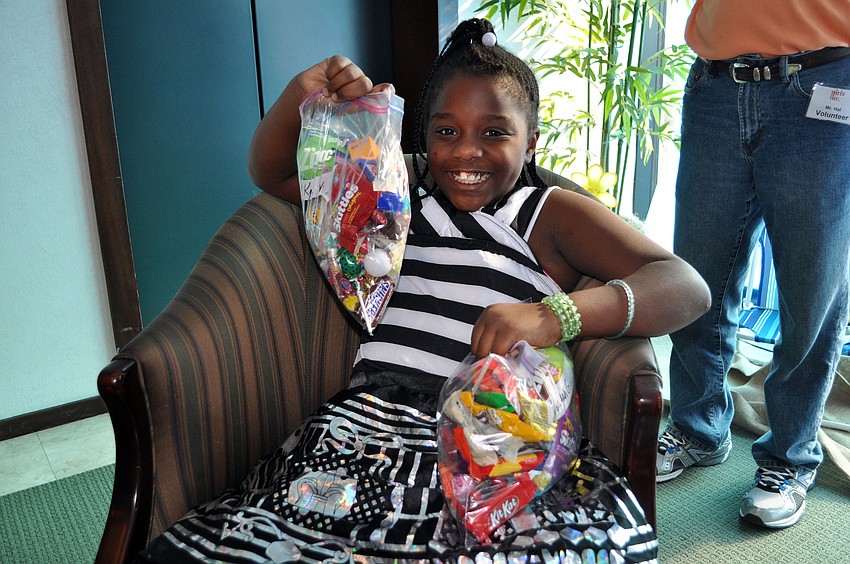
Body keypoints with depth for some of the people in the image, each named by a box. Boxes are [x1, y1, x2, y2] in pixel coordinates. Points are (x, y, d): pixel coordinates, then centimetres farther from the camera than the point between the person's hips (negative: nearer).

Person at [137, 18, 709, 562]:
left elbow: (688, 287, -4)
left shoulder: (553, 215, 10)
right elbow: (271, 171, 31)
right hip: (370, 417, 2)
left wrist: (556, 314, -23)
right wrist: (302, 95, 10)